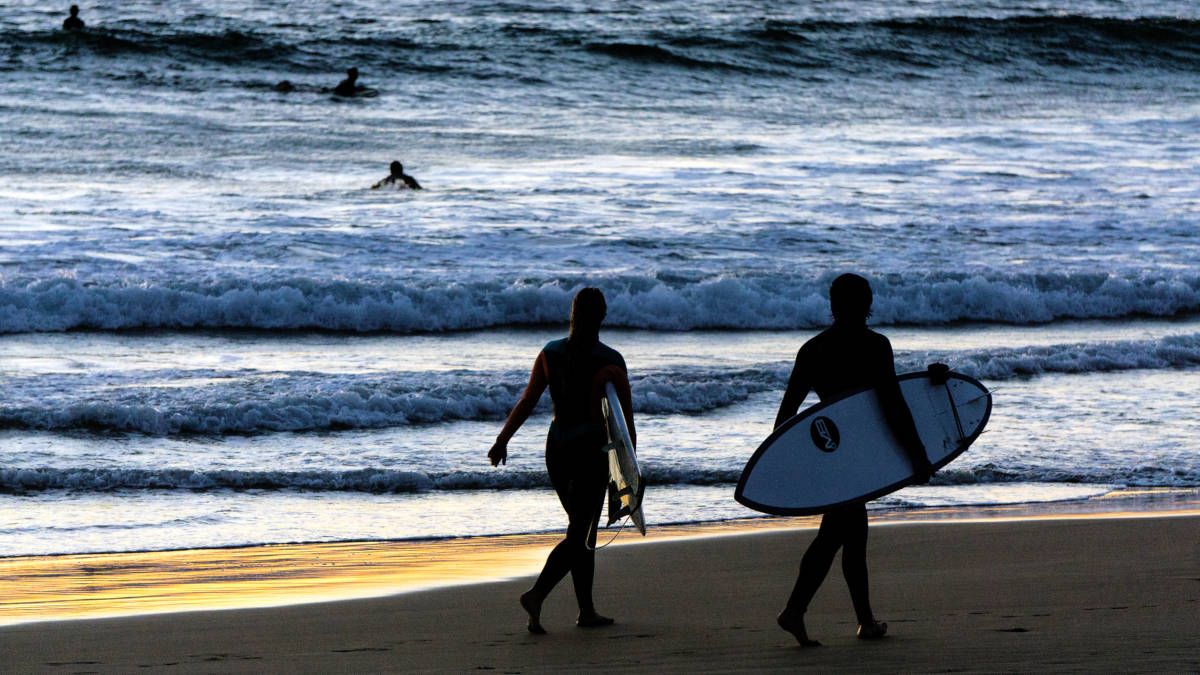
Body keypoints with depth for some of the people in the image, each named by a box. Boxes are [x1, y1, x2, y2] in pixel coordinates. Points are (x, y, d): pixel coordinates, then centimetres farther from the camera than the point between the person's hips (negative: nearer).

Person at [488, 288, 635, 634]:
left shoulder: (550, 354, 0)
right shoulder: (611, 361, -10)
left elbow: (527, 402, 1)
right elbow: (626, 416, -7)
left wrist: (502, 439, 10)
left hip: (557, 449, 5)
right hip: (593, 450, -5)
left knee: (583, 529, 17)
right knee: (580, 534, -4)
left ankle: (587, 610, 19)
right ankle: (537, 594, -24)